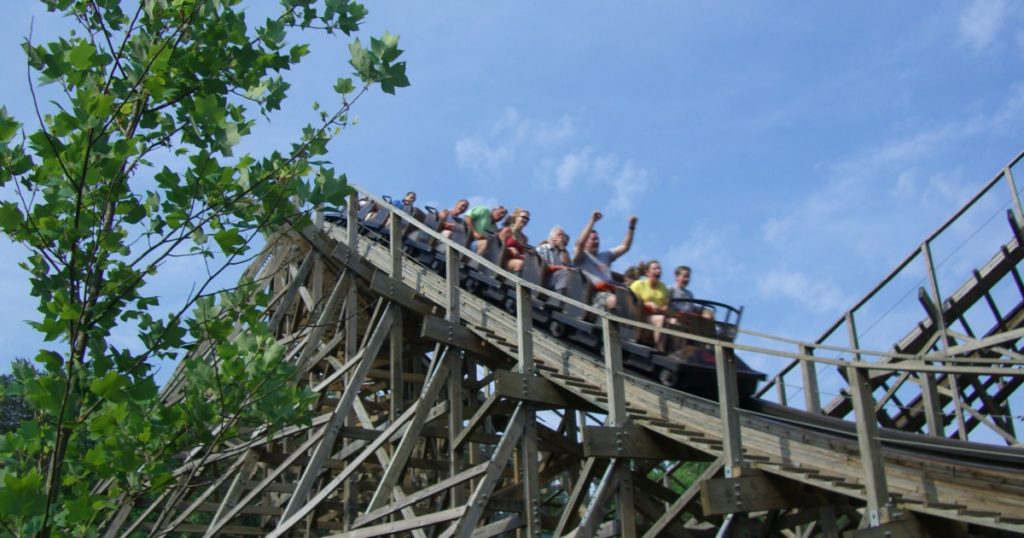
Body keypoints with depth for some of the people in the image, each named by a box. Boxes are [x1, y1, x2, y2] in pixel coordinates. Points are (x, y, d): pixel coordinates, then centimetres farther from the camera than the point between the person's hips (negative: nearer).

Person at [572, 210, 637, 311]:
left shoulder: (605, 256, 34)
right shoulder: (580, 256, 15)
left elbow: (625, 247, 33)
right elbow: (580, 243, -6)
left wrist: (631, 226, 23)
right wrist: (592, 221, -9)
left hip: (612, 292, 6)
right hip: (596, 293, -6)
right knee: (614, 300, -39)